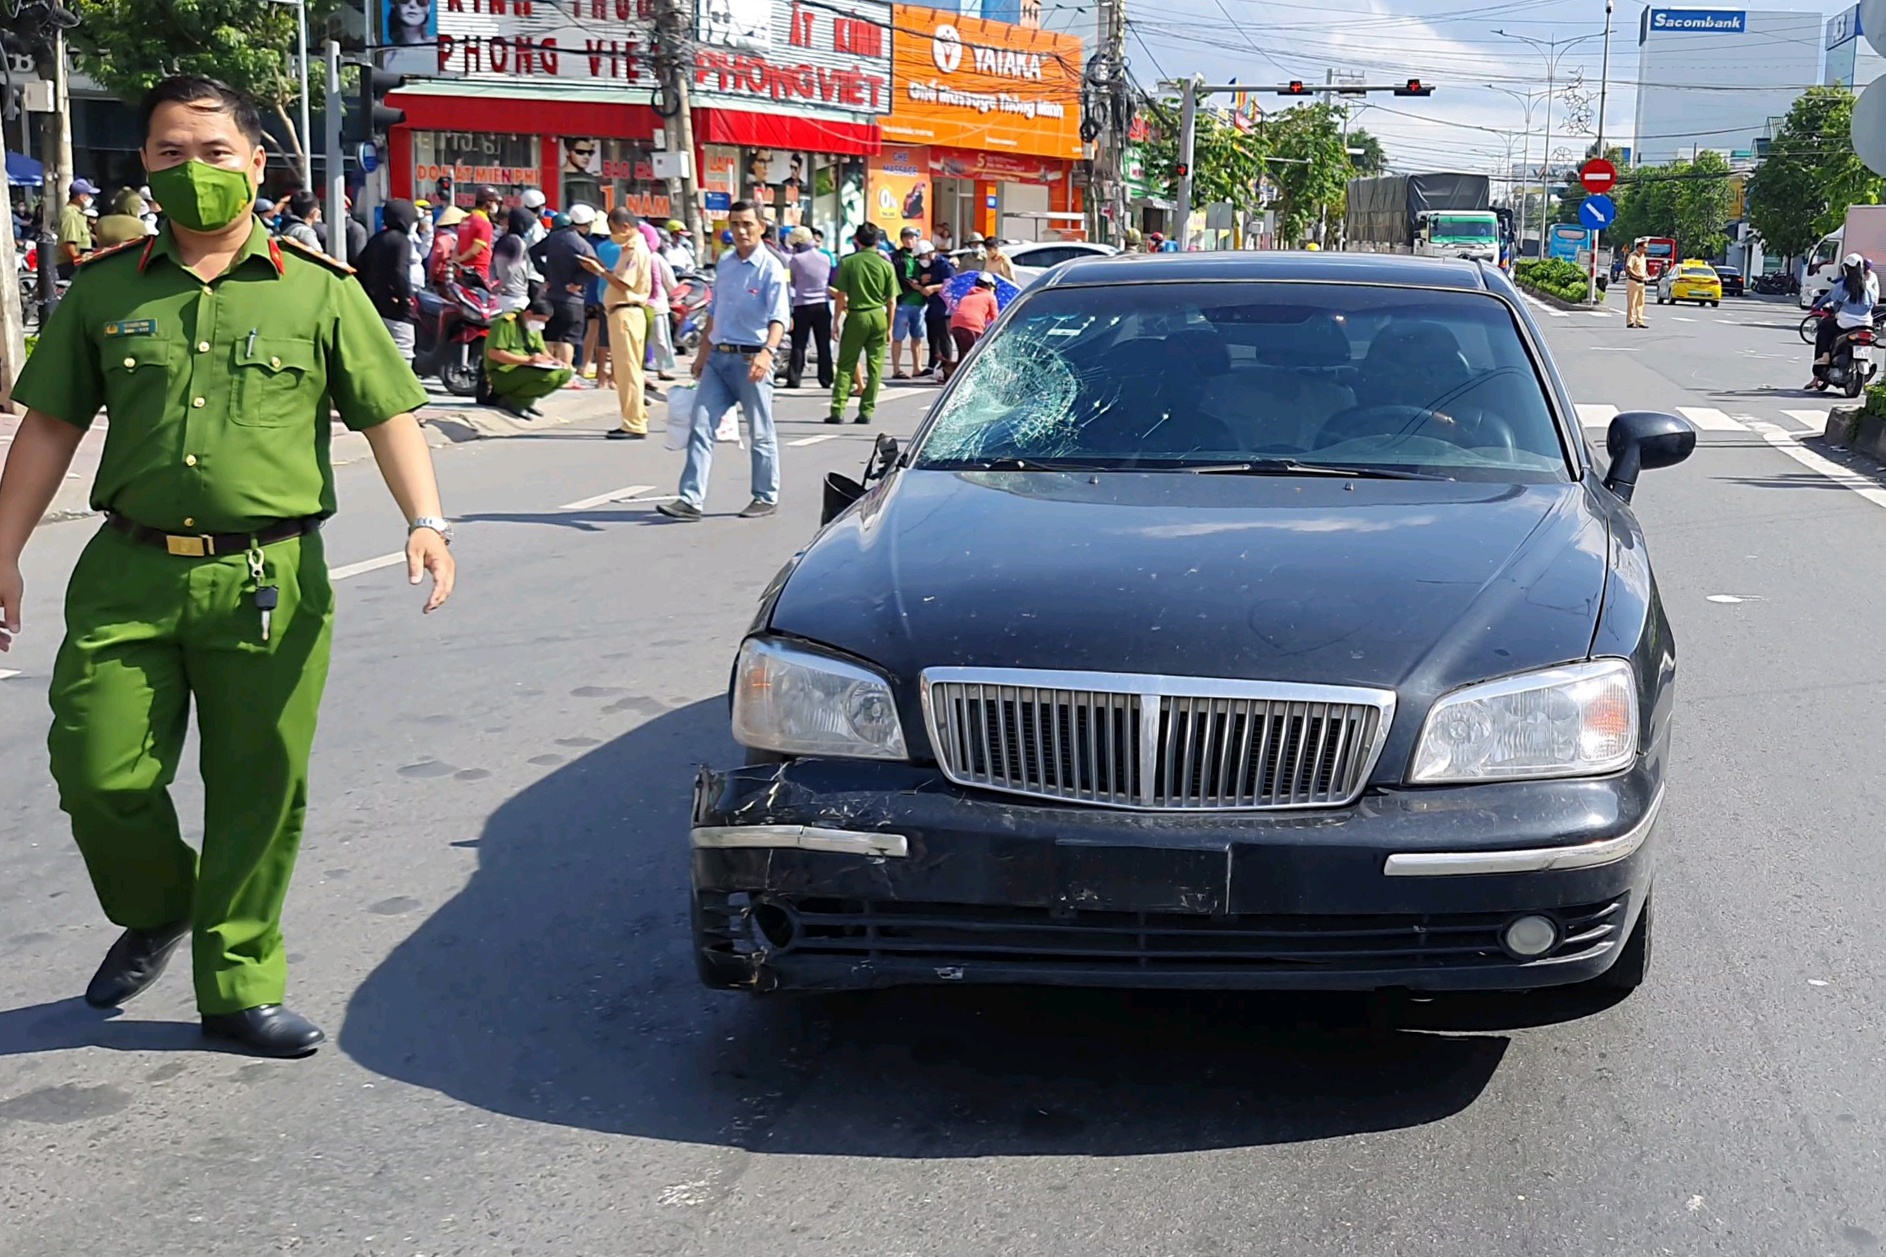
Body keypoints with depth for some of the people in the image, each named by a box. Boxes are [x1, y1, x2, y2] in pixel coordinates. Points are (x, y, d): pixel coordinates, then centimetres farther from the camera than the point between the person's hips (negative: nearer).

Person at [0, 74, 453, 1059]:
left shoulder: (319, 290, 4)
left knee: (258, 794, 4)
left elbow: (389, 413, 1)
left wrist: (425, 519, -16)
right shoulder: (104, 290, 9)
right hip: (128, 575, 2)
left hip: (269, 580, -1)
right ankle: (154, 912, 31)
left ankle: (240, 987, 20)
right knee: (99, 776, -1)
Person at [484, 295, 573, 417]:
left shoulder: (534, 327, 13)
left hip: (524, 371, 9)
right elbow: (494, 353, -22)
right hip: (502, 373, -9)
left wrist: (554, 361, -8)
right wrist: (528, 360, -26)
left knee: (565, 373, -5)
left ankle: (526, 400, -1)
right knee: (549, 377, -30)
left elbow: (542, 351, 16)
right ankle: (508, 400, -13)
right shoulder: (507, 323, -15)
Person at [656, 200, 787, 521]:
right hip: (718, 358, 6)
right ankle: (690, 499, -2)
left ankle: (766, 497, 19)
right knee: (700, 427, -1)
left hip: (751, 360, -6)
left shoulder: (770, 268, -9)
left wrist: (768, 351, -35)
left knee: (760, 433, 5)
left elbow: (778, 318, -19)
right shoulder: (724, 263, 12)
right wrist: (702, 352, 22)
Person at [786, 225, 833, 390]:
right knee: (824, 344, 9)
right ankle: (826, 379, 10)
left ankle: (794, 378, -2)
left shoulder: (796, 260, -9)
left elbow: (790, 284, 0)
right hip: (823, 305, 3)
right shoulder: (826, 258, 4)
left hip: (802, 306, -3)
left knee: (798, 345, 1)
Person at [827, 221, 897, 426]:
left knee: (846, 365, 4)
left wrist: (837, 321, 3)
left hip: (856, 315, -1)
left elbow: (841, 296, -5)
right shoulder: (886, 265, 0)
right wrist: (889, 327, 10)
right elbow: (892, 301, 1)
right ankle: (866, 411, 6)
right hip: (879, 316, 1)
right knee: (875, 366, 7)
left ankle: (838, 410, -3)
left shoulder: (848, 262, -4)